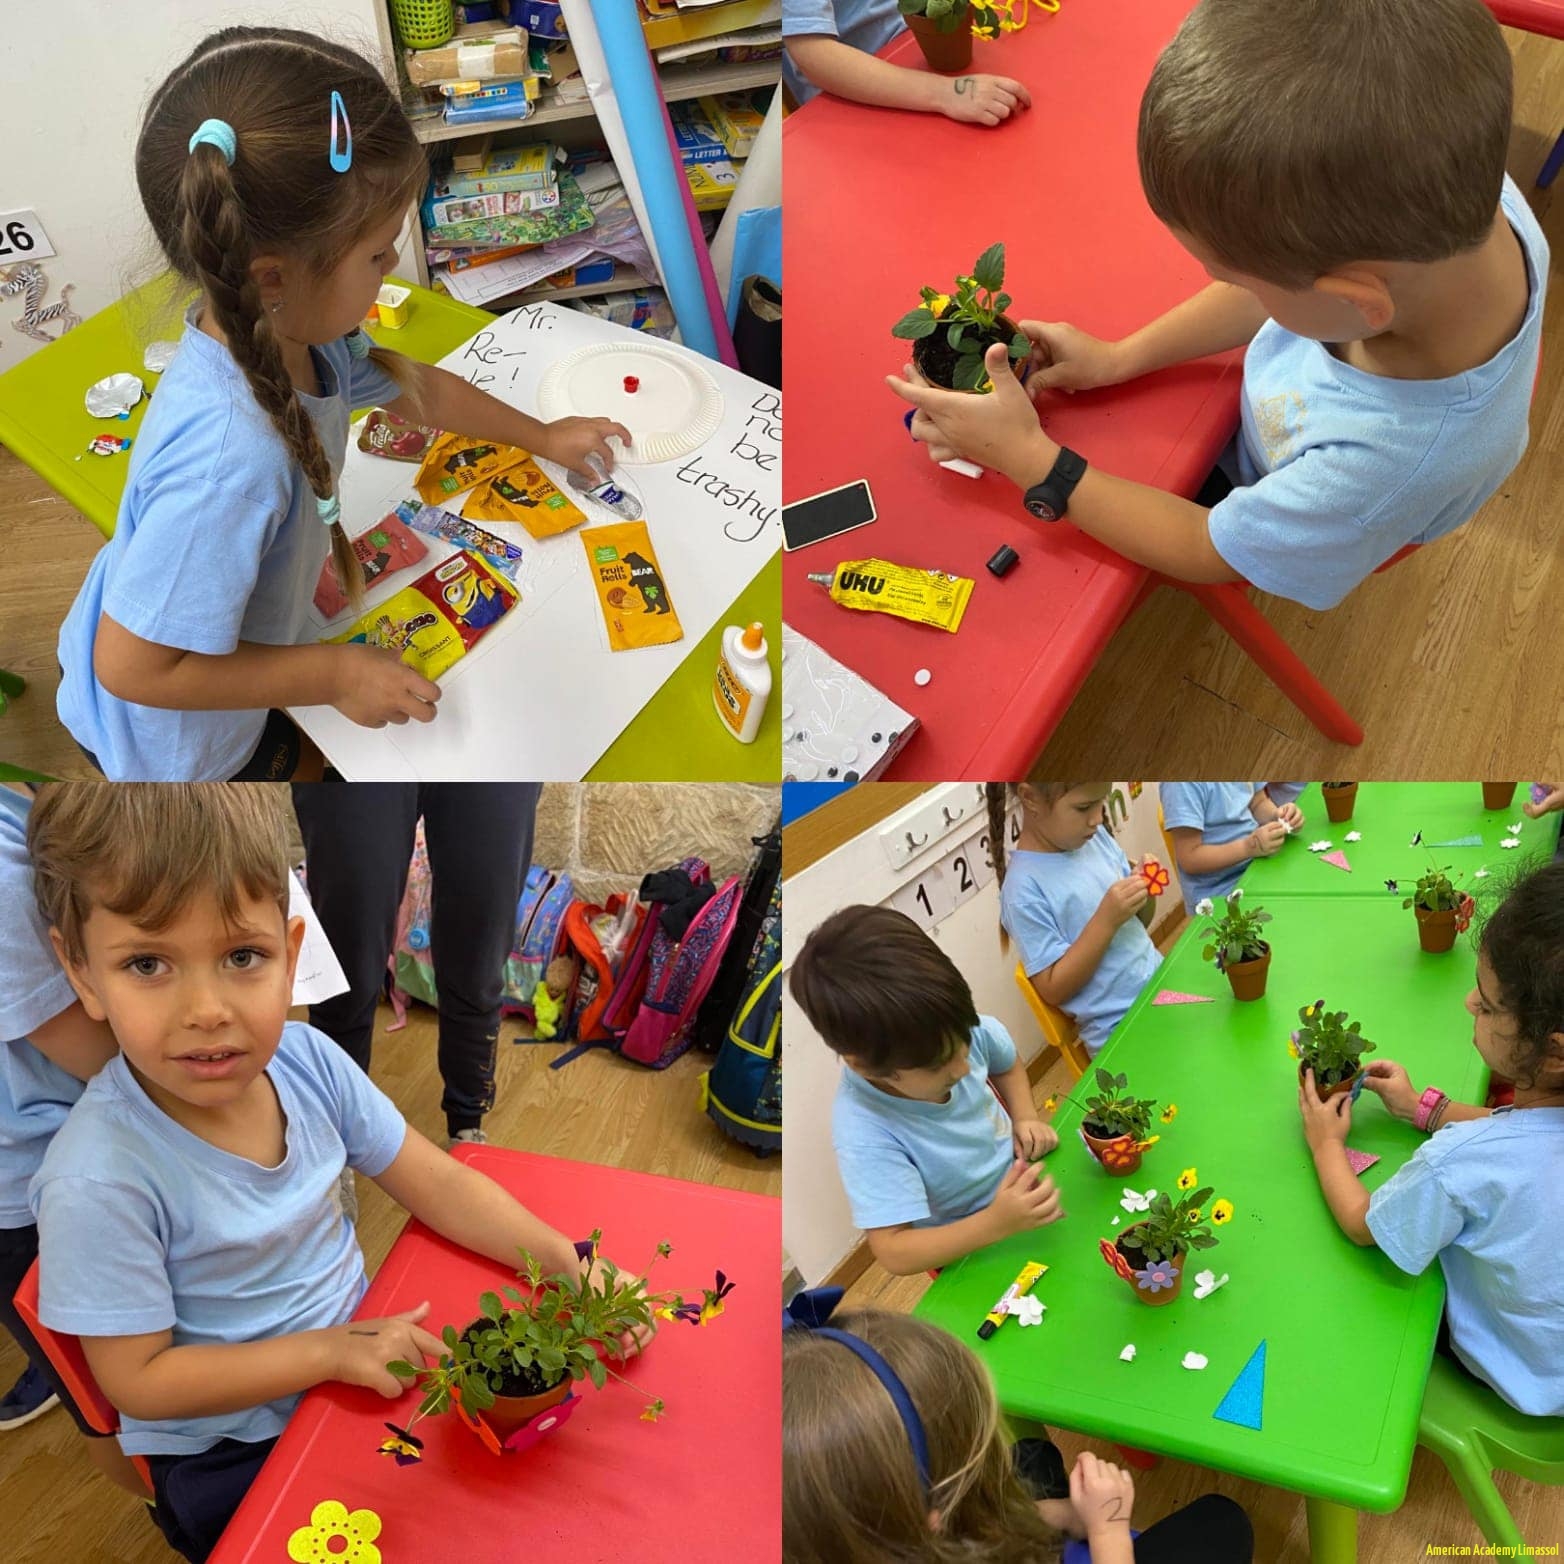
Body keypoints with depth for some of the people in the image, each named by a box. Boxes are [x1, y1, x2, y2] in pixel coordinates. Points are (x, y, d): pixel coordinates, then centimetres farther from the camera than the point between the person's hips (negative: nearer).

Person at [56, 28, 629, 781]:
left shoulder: (290, 334, -16)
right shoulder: (229, 462, -44)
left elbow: (409, 385, 7)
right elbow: (133, 666, -37)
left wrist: (544, 436, 21)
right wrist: (334, 673, -27)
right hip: (169, 743, -7)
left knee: (312, 755, 30)